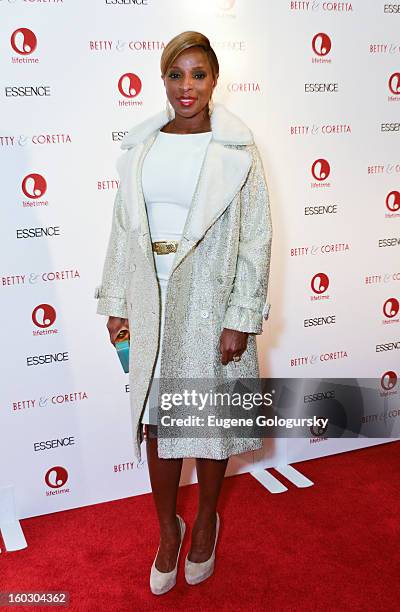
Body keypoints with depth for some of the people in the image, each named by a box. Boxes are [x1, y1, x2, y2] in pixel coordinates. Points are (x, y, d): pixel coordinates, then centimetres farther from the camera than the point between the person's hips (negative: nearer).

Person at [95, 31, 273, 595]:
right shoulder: (140, 145, 5)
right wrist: (117, 303, 6)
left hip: (210, 299, -3)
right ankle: (168, 530, 33)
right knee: (156, 418, 11)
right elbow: (124, 228, 8)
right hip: (151, 299, 3)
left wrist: (241, 319, -11)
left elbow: (256, 239, -7)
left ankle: (206, 522, 36)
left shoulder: (237, 150, -6)